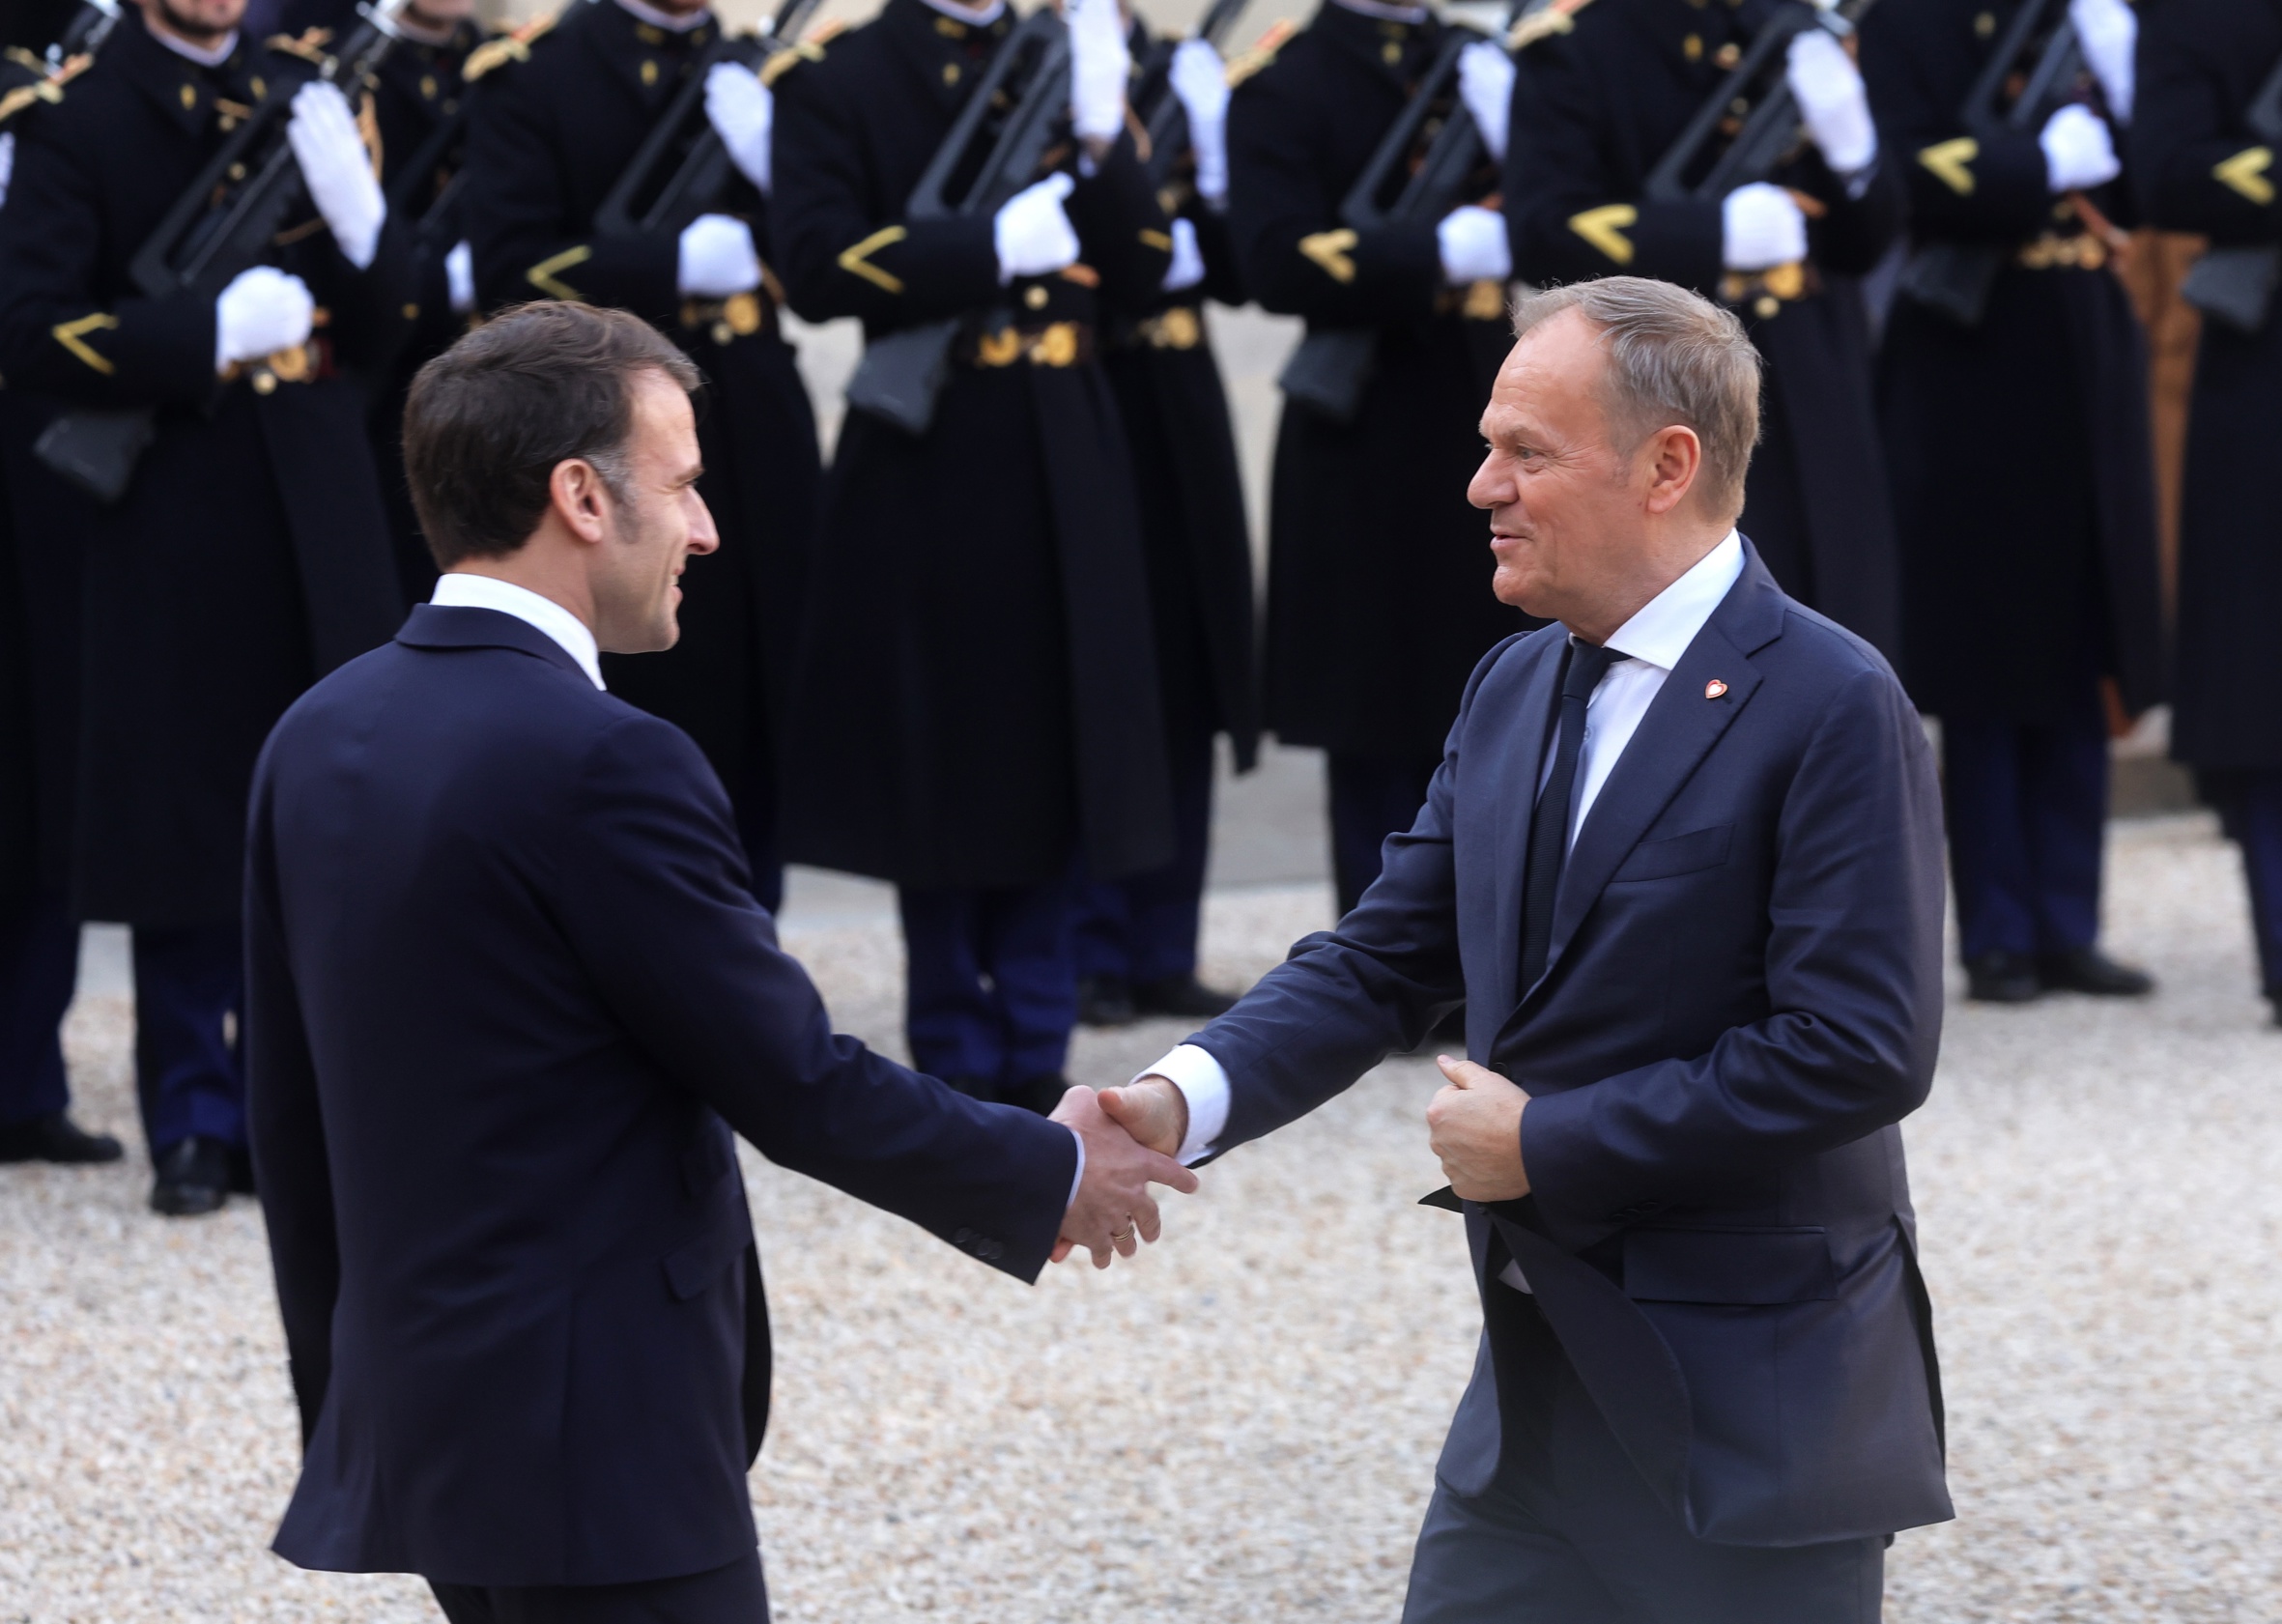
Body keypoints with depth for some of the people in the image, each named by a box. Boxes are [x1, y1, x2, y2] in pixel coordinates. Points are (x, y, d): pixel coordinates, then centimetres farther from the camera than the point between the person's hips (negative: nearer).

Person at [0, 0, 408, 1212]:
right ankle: (196, 1124, 11)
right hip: (176, 538, -4)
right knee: (187, 832, 2)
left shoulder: (303, 104, 12)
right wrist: (213, 334, -18)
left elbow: (379, 330, 9)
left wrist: (357, 215, -10)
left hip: (318, 521, 4)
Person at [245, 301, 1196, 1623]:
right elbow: (799, 1087, -14)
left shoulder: (319, 740, 7)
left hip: (413, 1406, 9)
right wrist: (1053, 1176, 1)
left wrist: (348, 1407, 22)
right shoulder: (602, 765, -19)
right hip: (600, 1454, -9)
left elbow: (292, 1119, 13)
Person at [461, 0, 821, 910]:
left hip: (761, 434, 4)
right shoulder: (531, 75, -2)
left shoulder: (764, 74, 11)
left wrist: (775, 168, -14)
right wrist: (678, 265, -17)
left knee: (765, 725, 5)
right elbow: (509, 270, -10)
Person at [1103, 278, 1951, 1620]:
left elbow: (1860, 1051, -20)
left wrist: (1546, 1143, -16)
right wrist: (1189, 1099, -10)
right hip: (1536, 1393, 7)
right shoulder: (1517, 690, 11)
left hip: (1751, 1404, -7)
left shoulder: (1834, 707, -14)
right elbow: (1385, 963, 9)